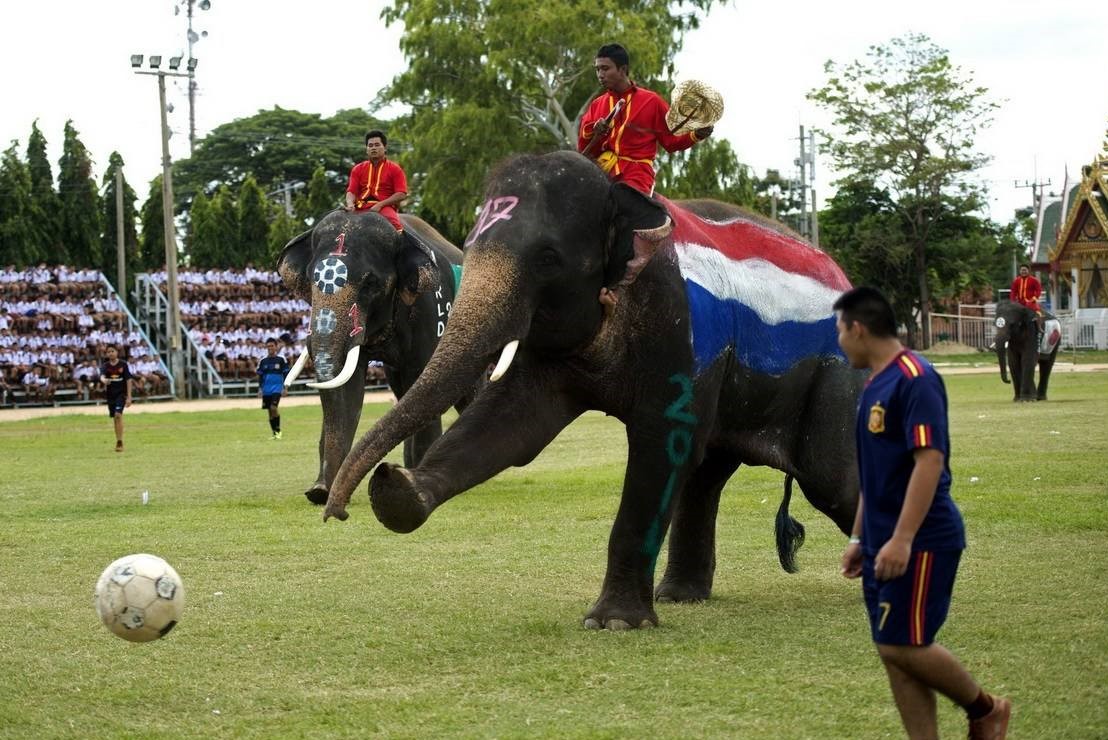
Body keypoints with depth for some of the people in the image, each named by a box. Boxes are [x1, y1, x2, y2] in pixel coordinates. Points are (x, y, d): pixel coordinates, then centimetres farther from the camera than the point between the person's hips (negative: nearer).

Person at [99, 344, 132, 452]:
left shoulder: (123, 365, -3)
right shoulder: (105, 366, 1)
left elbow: (128, 380, -1)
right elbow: (102, 376, -19)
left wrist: (129, 397, -6)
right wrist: (104, 380, -44)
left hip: (121, 393, -3)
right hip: (110, 394, 3)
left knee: (118, 415, -19)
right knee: (114, 418, 10)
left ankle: (120, 442, -19)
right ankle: (118, 442, 23)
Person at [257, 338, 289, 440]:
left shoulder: (281, 360, -1)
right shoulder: (263, 361, 7)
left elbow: (286, 374, 2)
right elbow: (260, 376, 12)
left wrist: (285, 388, -4)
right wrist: (260, 388, 4)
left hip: (277, 388, -4)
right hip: (266, 390, 4)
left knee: (273, 408, -20)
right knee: (270, 411, 6)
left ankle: (278, 430, -6)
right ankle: (274, 433, 14)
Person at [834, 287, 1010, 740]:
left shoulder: (914, 379, -15)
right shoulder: (875, 385, 14)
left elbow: (929, 460, -22)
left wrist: (902, 540, -27)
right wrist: (859, 539, 21)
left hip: (920, 544, -9)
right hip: (885, 546, 9)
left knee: (903, 645, -8)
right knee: (893, 649, 6)